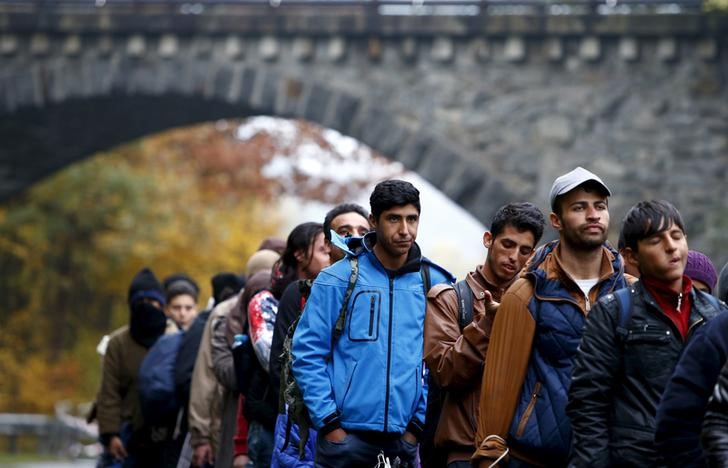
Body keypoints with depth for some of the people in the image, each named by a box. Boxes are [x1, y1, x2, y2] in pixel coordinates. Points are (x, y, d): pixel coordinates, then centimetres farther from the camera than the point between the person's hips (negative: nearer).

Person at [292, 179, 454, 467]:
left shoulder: (434, 284, 5)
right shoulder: (337, 280, -2)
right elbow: (307, 353, -4)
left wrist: (418, 424, 1)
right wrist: (329, 424, -9)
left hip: (404, 442, 2)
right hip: (344, 436, -2)